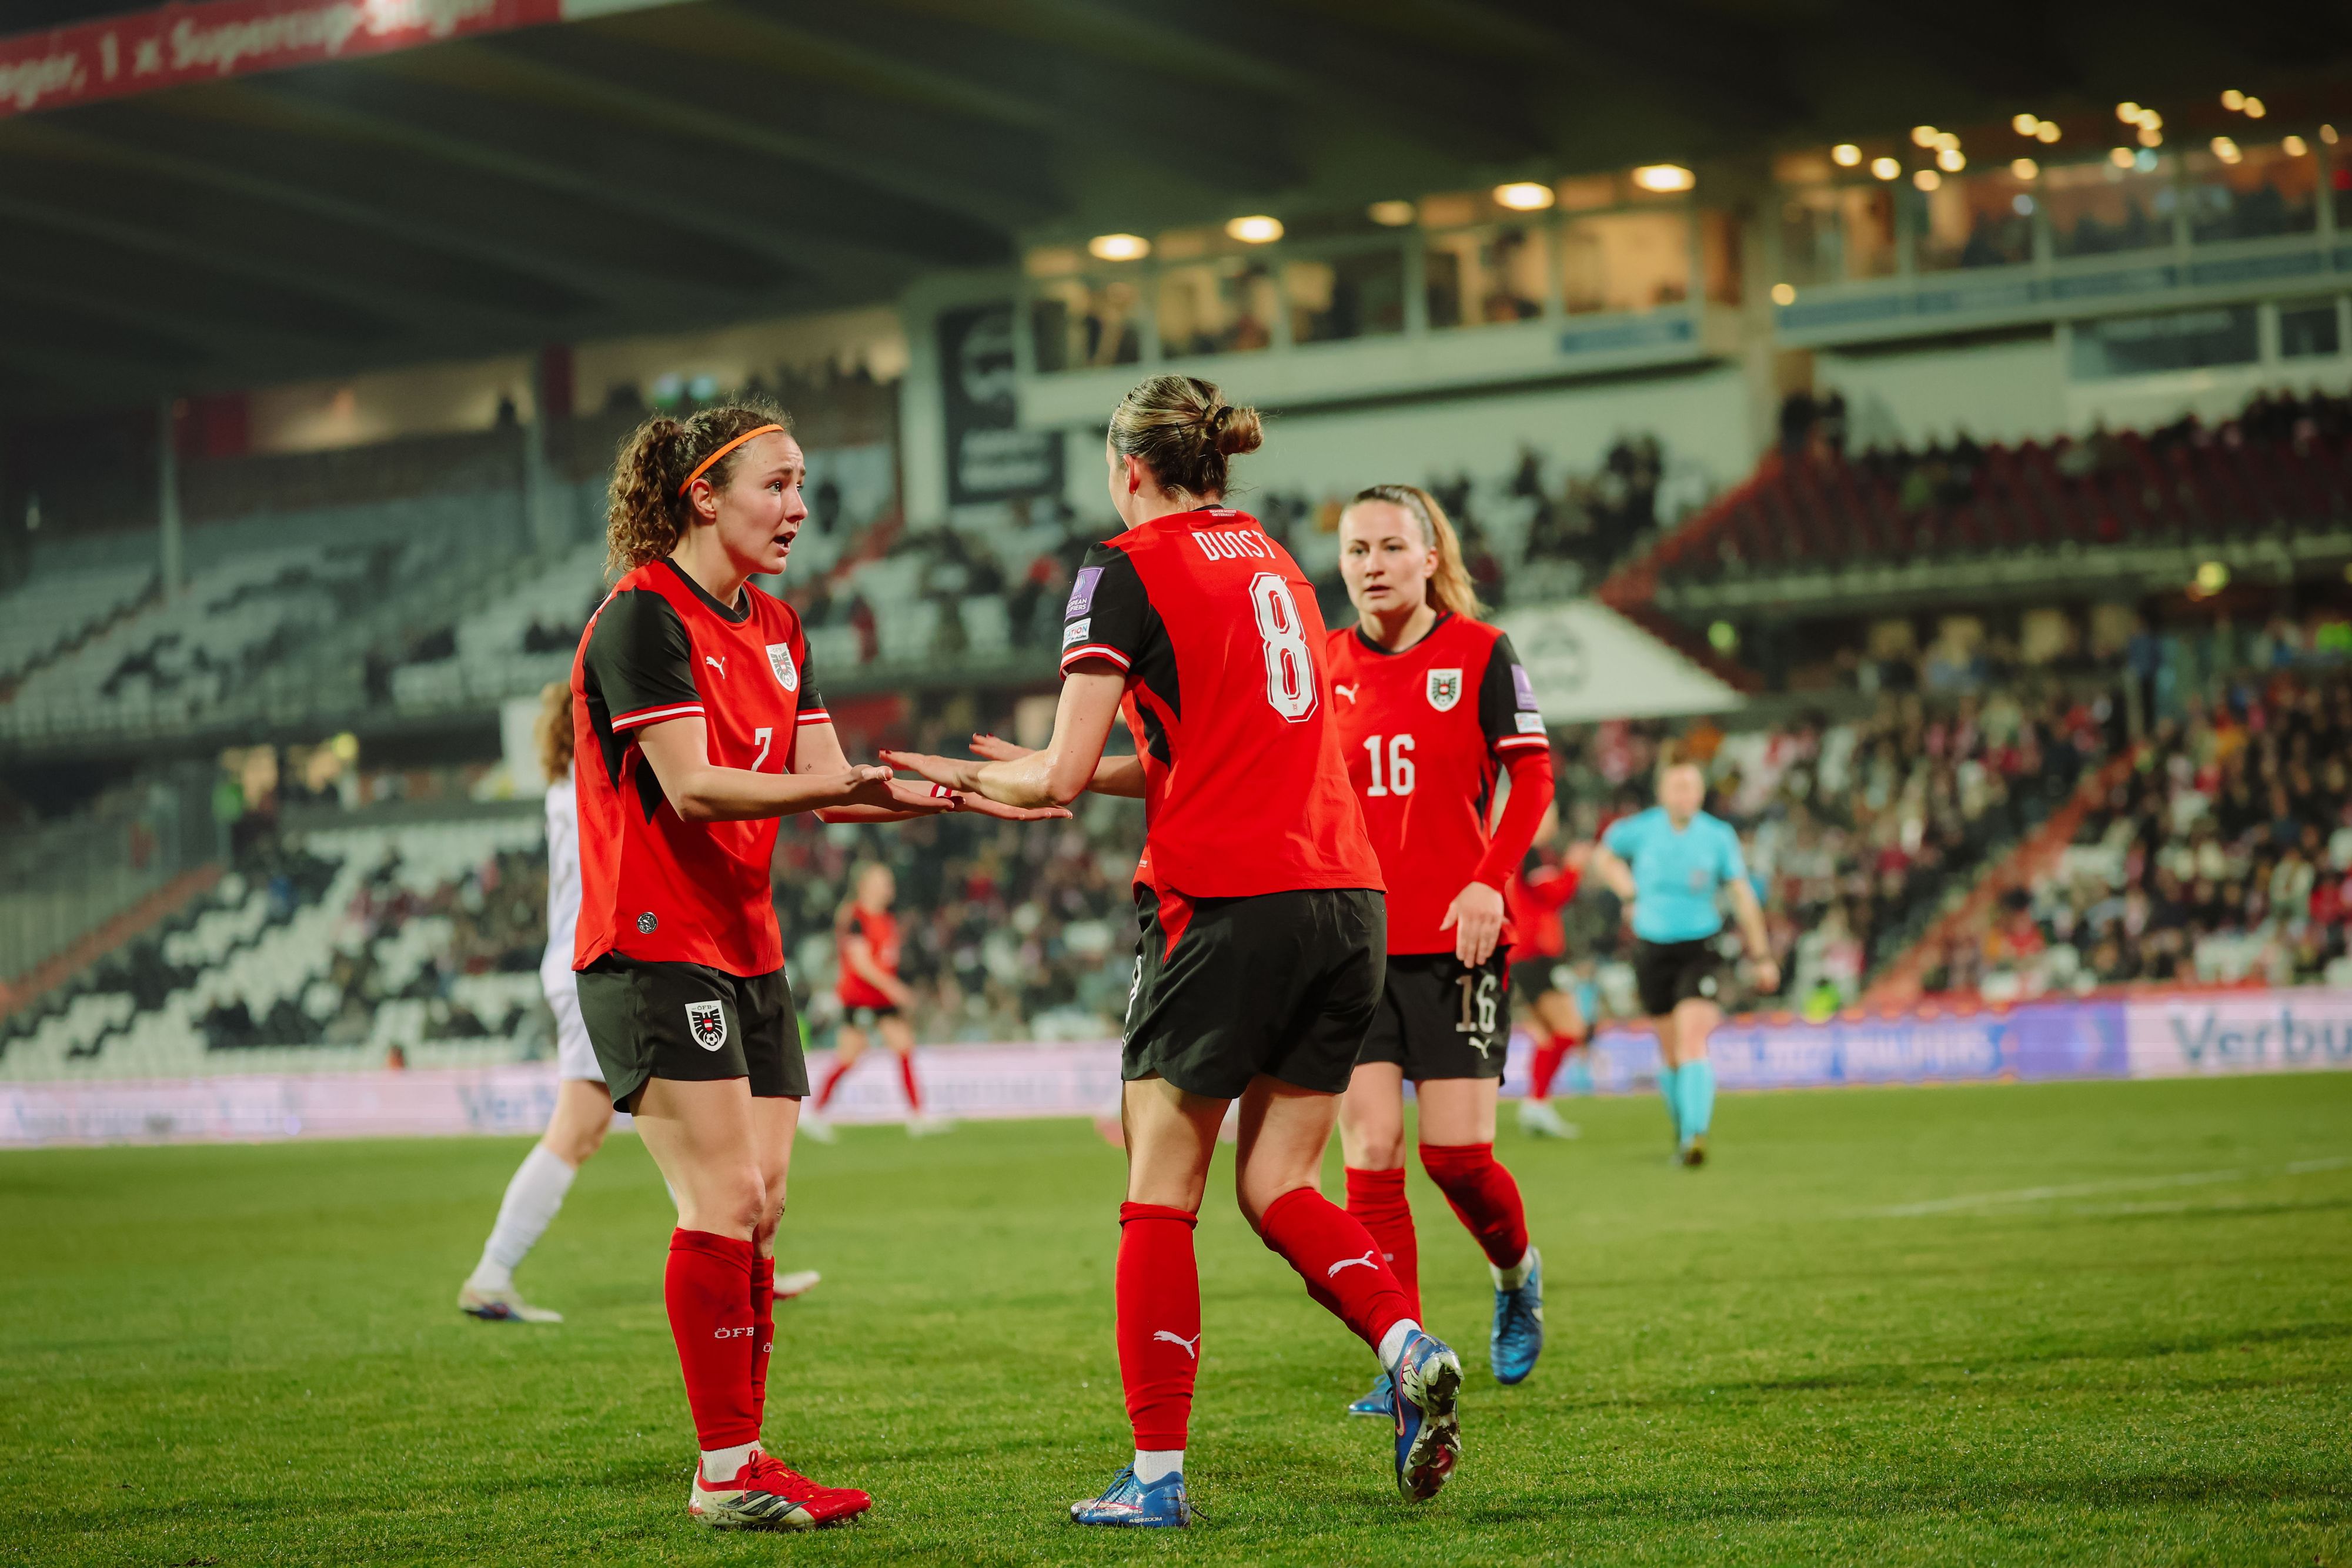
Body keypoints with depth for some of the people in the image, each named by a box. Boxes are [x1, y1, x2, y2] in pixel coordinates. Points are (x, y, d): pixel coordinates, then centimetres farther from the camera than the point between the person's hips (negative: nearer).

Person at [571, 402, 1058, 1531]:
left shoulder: (775, 629, 15)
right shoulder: (640, 616, -12)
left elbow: (827, 784, 10)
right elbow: (691, 787, -21)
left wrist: (961, 794, -2)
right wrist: (845, 786, -32)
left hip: (746, 951, 9)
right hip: (652, 950, -9)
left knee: (758, 1209, 6)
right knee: (724, 1200, -13)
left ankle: (744, 1459, 11)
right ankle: (726, 1472, -8)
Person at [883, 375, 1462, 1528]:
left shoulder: (1126, 570, -2)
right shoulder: (1273, 560, 20)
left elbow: (1060, 776, -6)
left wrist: (976, 776, 13)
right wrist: (1065, 773, 25)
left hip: (1224, 905, -6)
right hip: (1346, 895, 7)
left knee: (1160, 1192, 2)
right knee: (1277, 1186, 12)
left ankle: (1157, 1473, 1)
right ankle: (1409, 1347, -12)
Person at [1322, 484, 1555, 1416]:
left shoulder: (1480, 652, -2)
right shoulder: (1324, 665, 6)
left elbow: (1531, 777, -2)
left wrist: (1490, 882, -14)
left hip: (1455, 940, -2)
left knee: (1456, 1152, -6)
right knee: (1370, 1152, -6)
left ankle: (1516, 1276, 27)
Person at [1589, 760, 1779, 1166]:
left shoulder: (1719, 836, -3)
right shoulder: (1639, 830, -2)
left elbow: (1743, 894, 4)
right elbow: (1604, 857, 19)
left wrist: (1761, 956, 5)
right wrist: (1632, 895, 6)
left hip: (1701, 947, -2)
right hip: (1653, 949, 2)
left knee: (1692, 1042, -19)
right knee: (1670, 1052, 9)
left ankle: (1695, 1135, -28)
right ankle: (1681, 1127, 30)